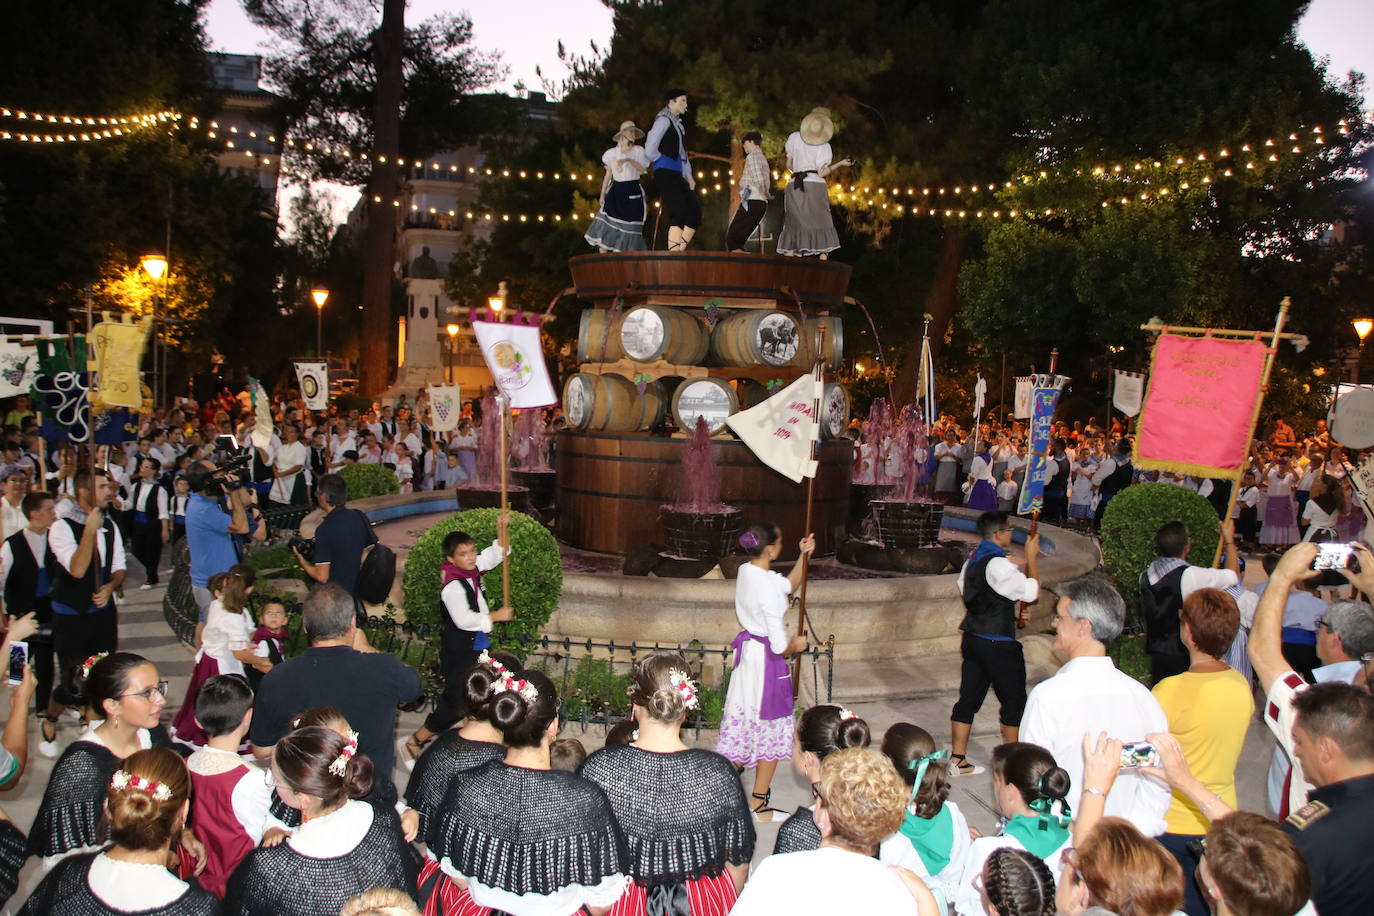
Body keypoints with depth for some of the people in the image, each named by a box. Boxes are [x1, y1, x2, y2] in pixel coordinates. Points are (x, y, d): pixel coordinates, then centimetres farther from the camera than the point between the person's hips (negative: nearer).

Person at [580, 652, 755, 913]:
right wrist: (726, 905, 11)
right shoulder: (718, 773, -19)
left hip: (623, 903, 0)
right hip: (704, 903, 0)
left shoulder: (599, 769, -20)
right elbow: (739, 861, -7)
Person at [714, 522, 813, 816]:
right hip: (766, 660, -8)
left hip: (747, 651, 8)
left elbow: (789, 585, 15)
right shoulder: (767, 586, -26)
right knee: (770, 731, 9)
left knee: (742, 723, 19)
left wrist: (803, 556, 5)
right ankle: (759, 803, 21)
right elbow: (778, 645, -22)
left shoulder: (745, 571, -1)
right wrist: (794, 645, -2)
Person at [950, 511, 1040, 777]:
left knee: (969, 698, 12)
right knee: (1014, 702, 7)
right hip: (998, 644, -9)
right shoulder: (998, 564, -20)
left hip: (972, 639, 9)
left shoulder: (973, 560, 9)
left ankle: (957, 760, 17)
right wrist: (1031, 557, -10)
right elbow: (1032, 592, -19)